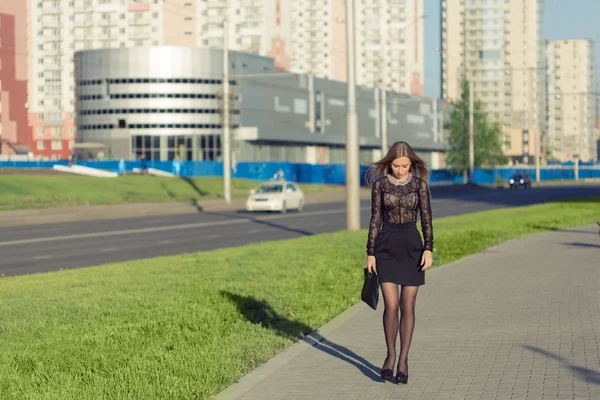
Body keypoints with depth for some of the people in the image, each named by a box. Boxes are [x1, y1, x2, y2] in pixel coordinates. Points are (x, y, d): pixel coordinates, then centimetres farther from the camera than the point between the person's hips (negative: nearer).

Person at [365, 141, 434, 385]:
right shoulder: (380, 184, 1)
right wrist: (370, 253, 0)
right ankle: (390, 356, 11)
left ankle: (403, 360, 11)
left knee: (407, 307, 1)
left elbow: (426, 218, 0)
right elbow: (375, 219, 3)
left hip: (412, 247, 0)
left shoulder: (419, 184, 2)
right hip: (386, 247, 0)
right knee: (391, 305, -8)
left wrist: (428, 249, -11)